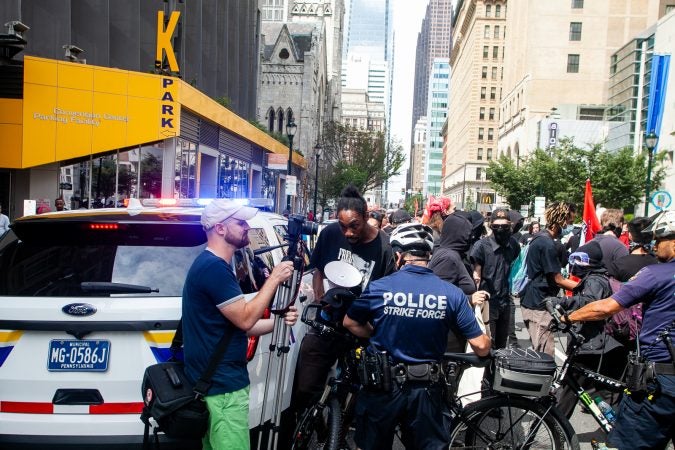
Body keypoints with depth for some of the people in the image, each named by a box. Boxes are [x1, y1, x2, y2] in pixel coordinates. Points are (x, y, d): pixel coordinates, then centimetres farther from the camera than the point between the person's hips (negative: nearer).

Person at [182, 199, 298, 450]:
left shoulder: (214, 265, 15)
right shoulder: (213, 267, -19)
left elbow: (237, 323, 16)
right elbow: (245, 319, -21)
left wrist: (278, 321, 4)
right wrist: (274, 279, -13)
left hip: (214, 381, 10)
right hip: (222, 385, -10)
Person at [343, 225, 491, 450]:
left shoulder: (378, 287, -13)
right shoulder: (453, 294, -10)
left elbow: (350, 323, 4)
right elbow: (481, 348, -5)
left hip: (382, 386, 0)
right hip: (426, 389, 1)